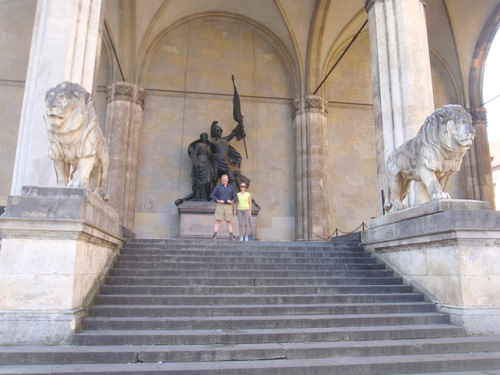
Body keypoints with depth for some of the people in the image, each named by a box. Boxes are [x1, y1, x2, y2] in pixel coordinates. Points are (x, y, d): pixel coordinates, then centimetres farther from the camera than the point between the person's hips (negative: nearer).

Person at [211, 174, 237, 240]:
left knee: (229, 221, 0)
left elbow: (235, 197, 8)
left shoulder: (231, 187, 11)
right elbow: (213, 195, 2)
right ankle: (214, 235, -8)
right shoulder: (218, 187, 6)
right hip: (220, 205, -1)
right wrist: (218, 201, -13)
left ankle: (231, 235, 2)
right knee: (217, 220, -7)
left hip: (228, 206, 1)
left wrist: (232, 201, -12)